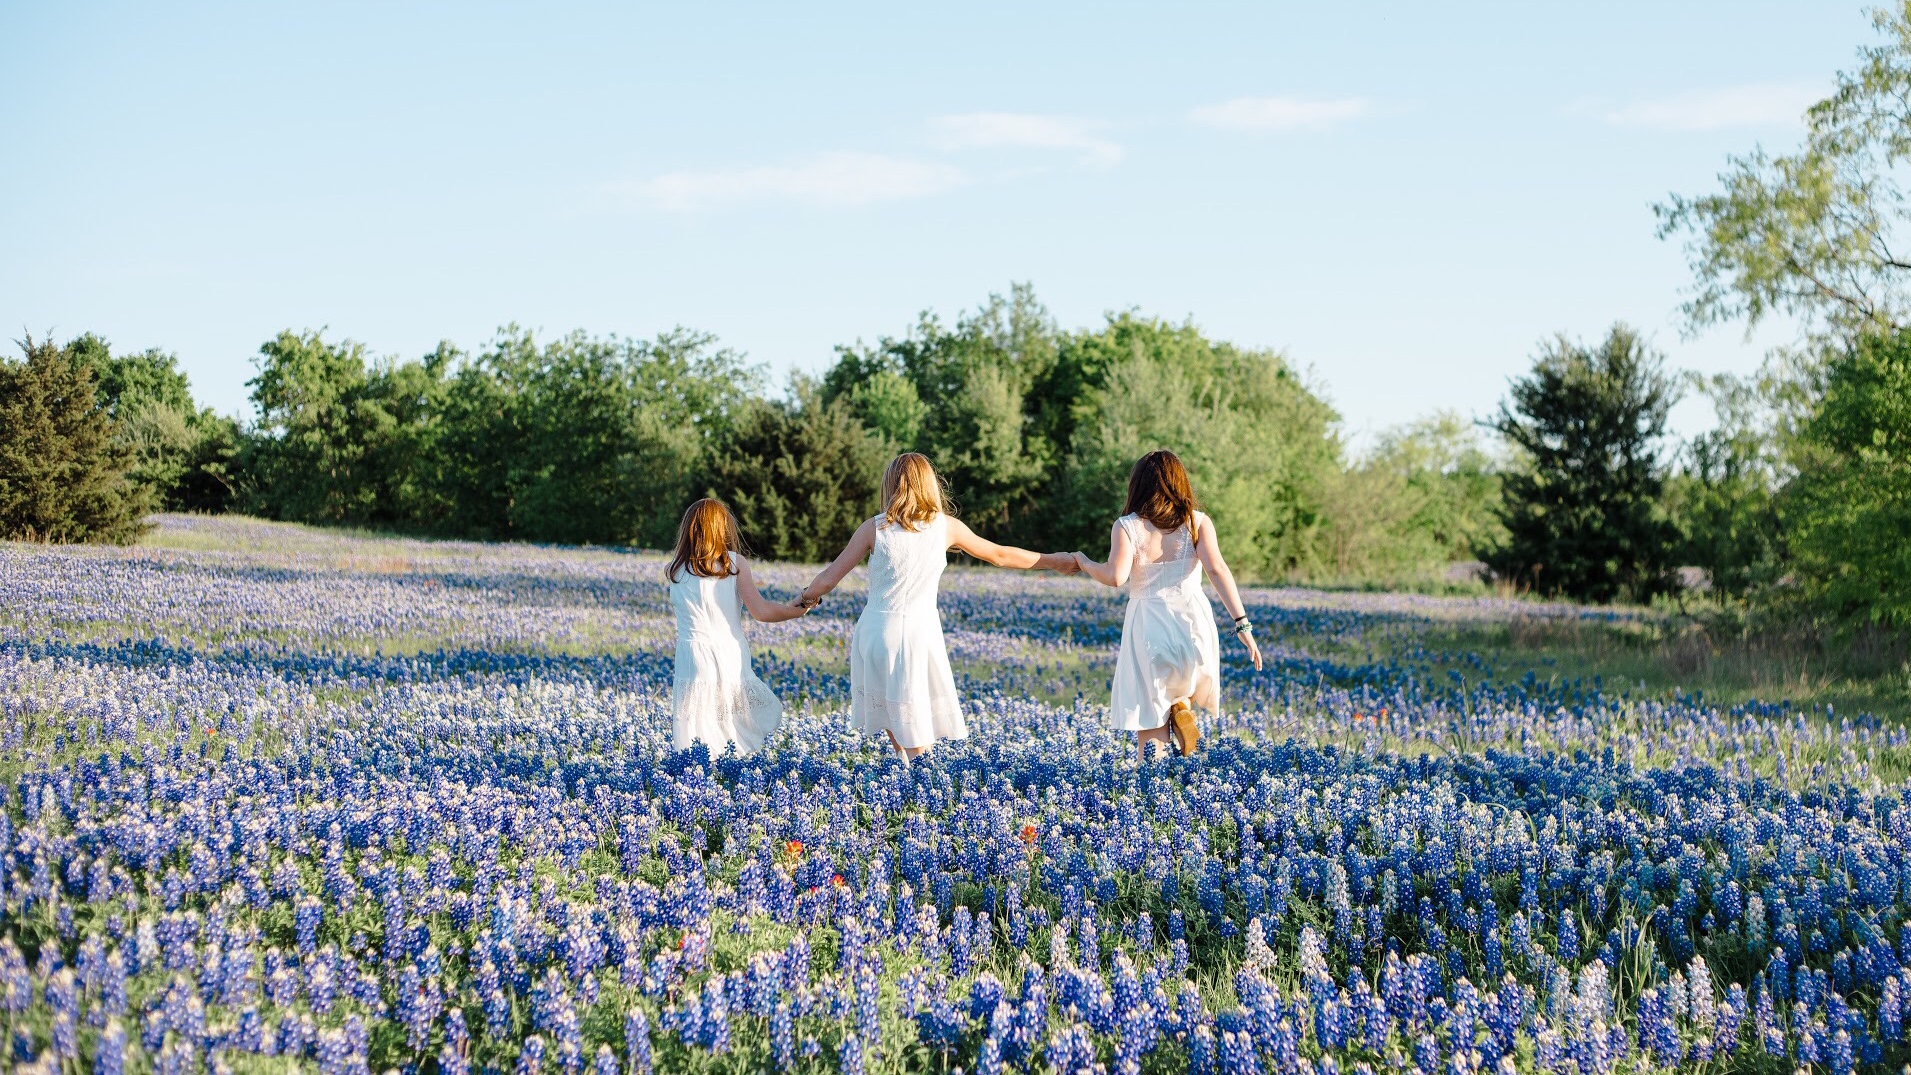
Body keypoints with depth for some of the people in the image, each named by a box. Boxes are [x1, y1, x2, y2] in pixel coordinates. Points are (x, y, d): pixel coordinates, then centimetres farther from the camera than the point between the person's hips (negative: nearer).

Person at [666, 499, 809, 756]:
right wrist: (799, 610, 13)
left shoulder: (674, 572, 8)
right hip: (731, 660, -1)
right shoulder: (735, 563, 3)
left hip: (693, 663, 1)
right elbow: (761, 612, -2)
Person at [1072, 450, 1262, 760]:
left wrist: (1086, 564, 7)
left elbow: (1115, 576, -14)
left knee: (1149, 727, 5)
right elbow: (1217, 568, -9)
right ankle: (1182, 708, 2)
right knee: (1188, 680, 33)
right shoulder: (1197, 521, 5)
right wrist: (1242, 623, -12)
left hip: (1148, 627, -2)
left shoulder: (1127, 526, 0)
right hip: (1194, 623, 2)